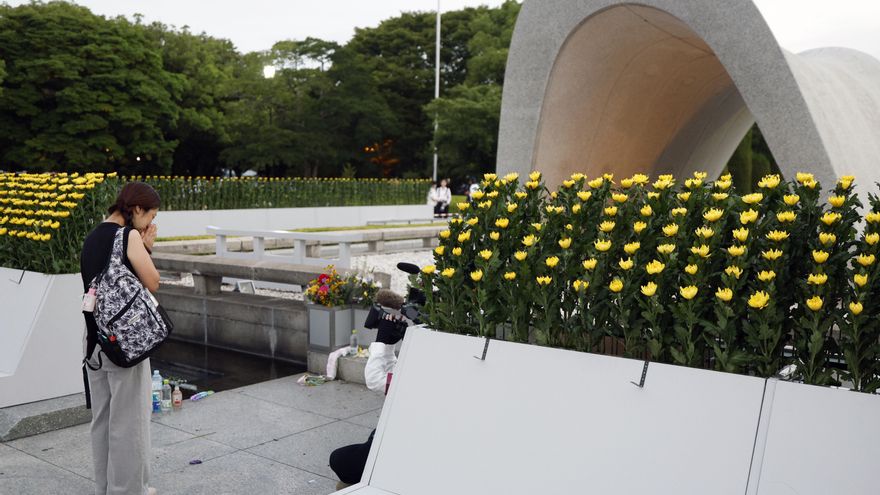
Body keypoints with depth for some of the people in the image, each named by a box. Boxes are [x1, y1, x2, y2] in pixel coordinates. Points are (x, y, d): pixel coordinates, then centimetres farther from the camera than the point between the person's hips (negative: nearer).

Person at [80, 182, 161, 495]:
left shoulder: (92, 238, 11)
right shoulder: (129, 235, -13)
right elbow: (152, 283, -11)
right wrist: (147, 248, -2)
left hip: (95, 338, 8)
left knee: (102, 416, 16)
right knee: (129, 416, 3)